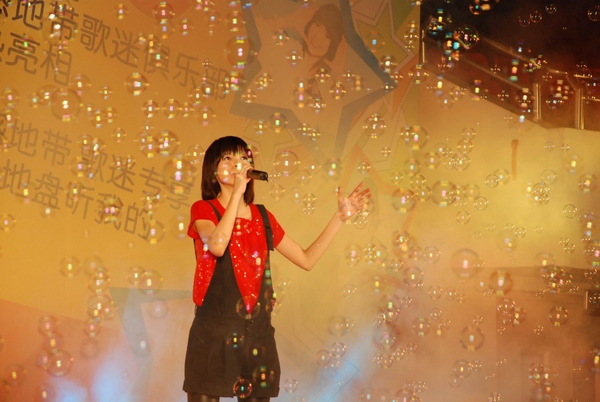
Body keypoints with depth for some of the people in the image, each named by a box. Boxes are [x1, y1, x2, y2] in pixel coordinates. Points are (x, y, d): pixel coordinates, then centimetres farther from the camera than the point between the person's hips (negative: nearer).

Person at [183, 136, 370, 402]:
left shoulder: (262, 217, 13)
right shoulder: (203, 209, 0)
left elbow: (306, 259, 13)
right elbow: (218, 246, -22)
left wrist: (340, 217, 9)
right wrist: (236, 192, -17)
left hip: (258, 333, 4)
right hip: (214, 332, -4)